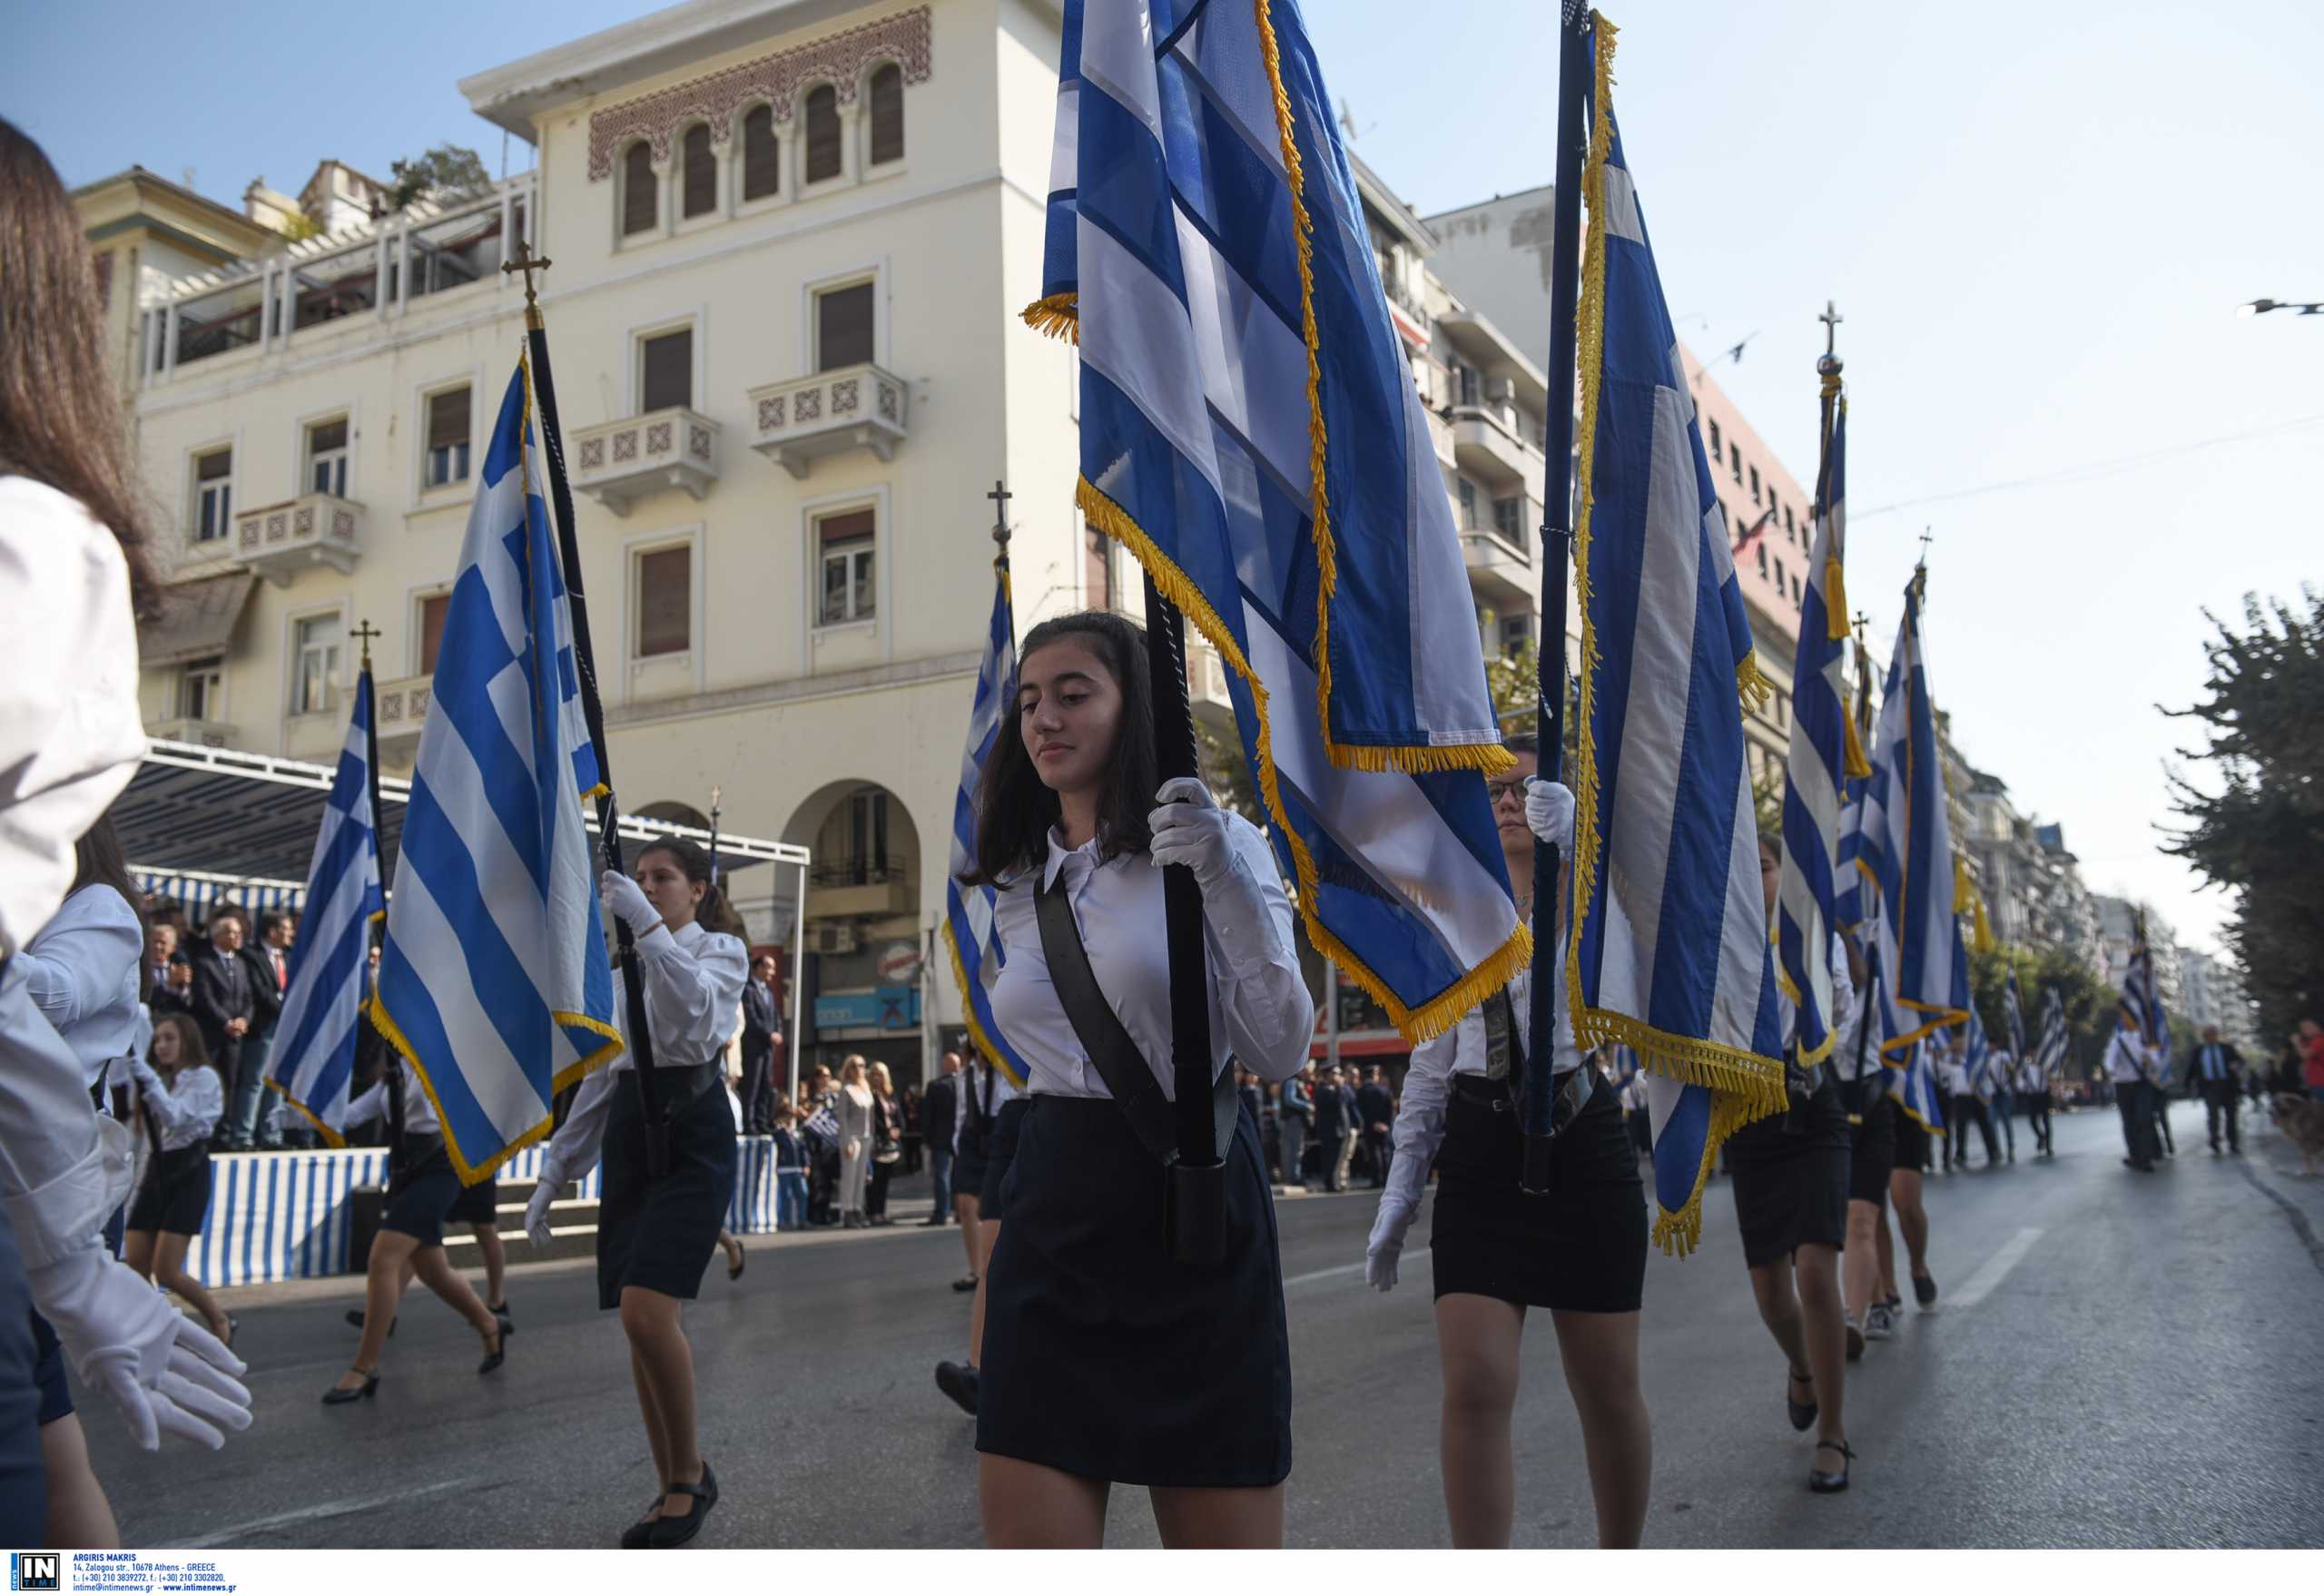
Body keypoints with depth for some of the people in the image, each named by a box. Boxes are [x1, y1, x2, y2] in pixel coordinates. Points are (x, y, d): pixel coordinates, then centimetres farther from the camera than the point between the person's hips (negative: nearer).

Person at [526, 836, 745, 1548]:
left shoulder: (721, 949, 3)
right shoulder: (624, 969, 19)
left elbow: (694, 1010, -20)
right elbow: (599, 1073, 20)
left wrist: (648, 924, -26)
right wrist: (555, 1169, 17)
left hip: (691, 1132, -6)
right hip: (627, 1135, 6)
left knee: (646, 1310, -18)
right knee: (640, 1325, 2)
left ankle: (689, 1472, 0)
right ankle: (675, 1487, 14)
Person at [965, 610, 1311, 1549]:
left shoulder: (1213, 843, -4)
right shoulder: (1018, 889, 12)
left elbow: (1283, 1051, -15)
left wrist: (1224, 881, -26)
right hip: (1050, 1223, 4)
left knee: (1228, 1557, 3)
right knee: (1027, 1552, 0)